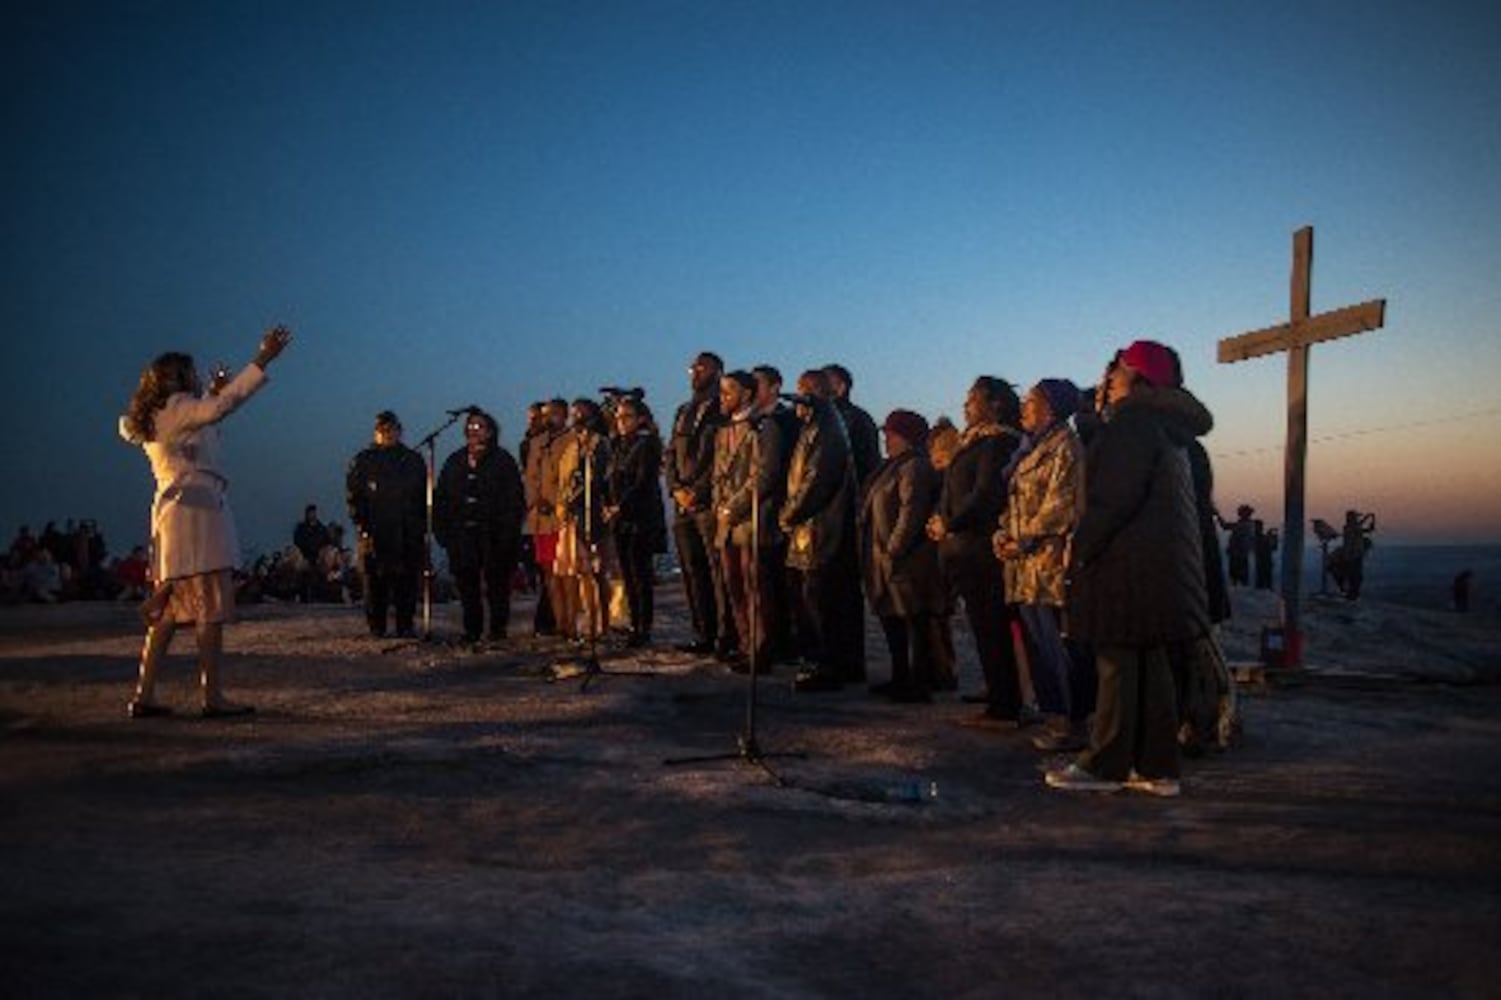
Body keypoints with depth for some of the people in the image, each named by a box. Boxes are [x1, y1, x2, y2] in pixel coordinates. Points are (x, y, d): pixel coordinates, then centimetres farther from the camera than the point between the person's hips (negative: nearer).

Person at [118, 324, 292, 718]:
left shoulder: (155, 418, 22)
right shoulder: (177, 407, -5)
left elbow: (204, 430, 36)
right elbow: (221, 406, -24)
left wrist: (214, 393, 32)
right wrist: (262, 360, -24)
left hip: (172, 512, 10)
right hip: (196, 510, -10)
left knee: (169, 611, 10)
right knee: (211, 608, -9)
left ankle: (144, 695, 9)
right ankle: (211, 696, -9)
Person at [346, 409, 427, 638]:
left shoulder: (414, 461, 14)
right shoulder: (362, 462, 7)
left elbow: (425, 498, 15)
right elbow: (353, 498, 4)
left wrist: (422, 527, 5)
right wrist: (363, 527, -6)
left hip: (408, 535, 2)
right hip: (375, 534, -1)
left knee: (407, 582, 0)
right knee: (375, 582, -1)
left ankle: (406, 625, 9)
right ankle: (376, 627, 9)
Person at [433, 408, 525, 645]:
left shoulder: (502, 460, 3)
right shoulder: (455, 461, 15)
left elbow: (514, 500, -2)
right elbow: (440, 498, 15)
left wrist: (508, 532, -10)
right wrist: (441, 530, 5)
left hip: (493, 534, -4)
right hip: (462, 534, 4)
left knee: (496, 581, 1)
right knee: (466, 583, 4)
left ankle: (498, 628, 11)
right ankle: (472, 630, 13)